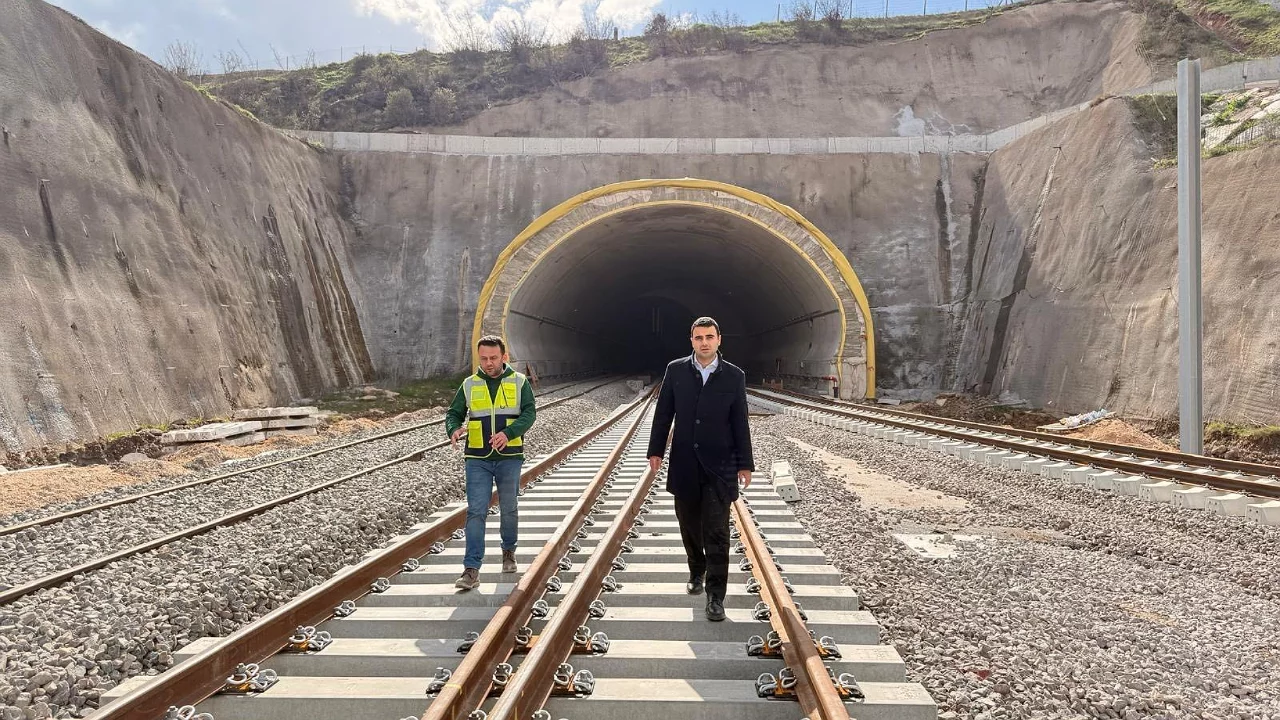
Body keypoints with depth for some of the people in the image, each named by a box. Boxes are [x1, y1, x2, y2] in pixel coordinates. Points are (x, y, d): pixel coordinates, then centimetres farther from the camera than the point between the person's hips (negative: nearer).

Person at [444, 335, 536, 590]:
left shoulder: (519, 382, 1)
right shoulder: (469, 385, 6)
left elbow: (529, 413, -8)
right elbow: (453, 414, 8)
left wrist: (508, 433, -25)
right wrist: (454, 430, -16)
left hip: (509, 457, 0)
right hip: (477, 459, 0)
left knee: (508, 510, 12)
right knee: (476, 511, -6)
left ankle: (509, 550, 36)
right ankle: (472, 569, -5)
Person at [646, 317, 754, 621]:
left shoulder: (734, 376, -1)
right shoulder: (675, 370, 2)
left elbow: (740, 422, 1)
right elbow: (663, 413, 5)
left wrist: (745, 464, 1)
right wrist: (656, 450, 2)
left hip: (719, 465, -2)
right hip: (684, 463, 2)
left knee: (716, 533, -3)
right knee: (689, 525, 15)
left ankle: (715, 596, 4)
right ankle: (697, 572, 39)